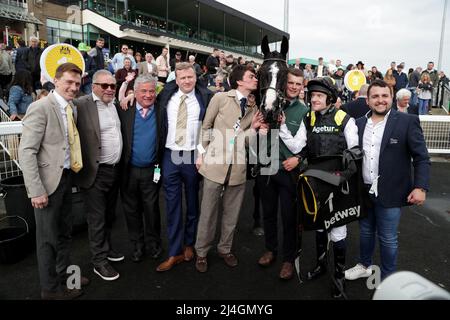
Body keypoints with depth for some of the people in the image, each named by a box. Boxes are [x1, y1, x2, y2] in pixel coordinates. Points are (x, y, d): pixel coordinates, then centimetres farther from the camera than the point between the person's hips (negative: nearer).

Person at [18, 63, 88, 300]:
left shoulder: (72, 109, 9)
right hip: (48, 181, -7)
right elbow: (26, 152, -19)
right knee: (48, 236, 8)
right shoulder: (40, 107, -15)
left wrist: (73, 173, 7)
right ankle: (50, 288, 25)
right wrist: (36, 190, -22)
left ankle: (64, 275, 38)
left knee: (65, 232, 19)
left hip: (66, 177, 7)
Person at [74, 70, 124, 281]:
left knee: (109, 215, 20)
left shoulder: (116, 104, 10)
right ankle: (99, 261, 18)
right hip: (96, 172, -7)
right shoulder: (81, 105, -13)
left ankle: (106, 248, 39)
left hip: (115, 170, 7)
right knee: (97, 219, 4)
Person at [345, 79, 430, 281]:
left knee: (388, 239, 9)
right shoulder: (359, 124, 5)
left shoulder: (407, 122, -7)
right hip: (363, 191, 4)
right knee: (365, 232, 20)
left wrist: (421, 187, -16)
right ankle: (364, 266, 42)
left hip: (390, 193, -4)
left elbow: (421, 157, -7)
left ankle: (388, 279, 30)